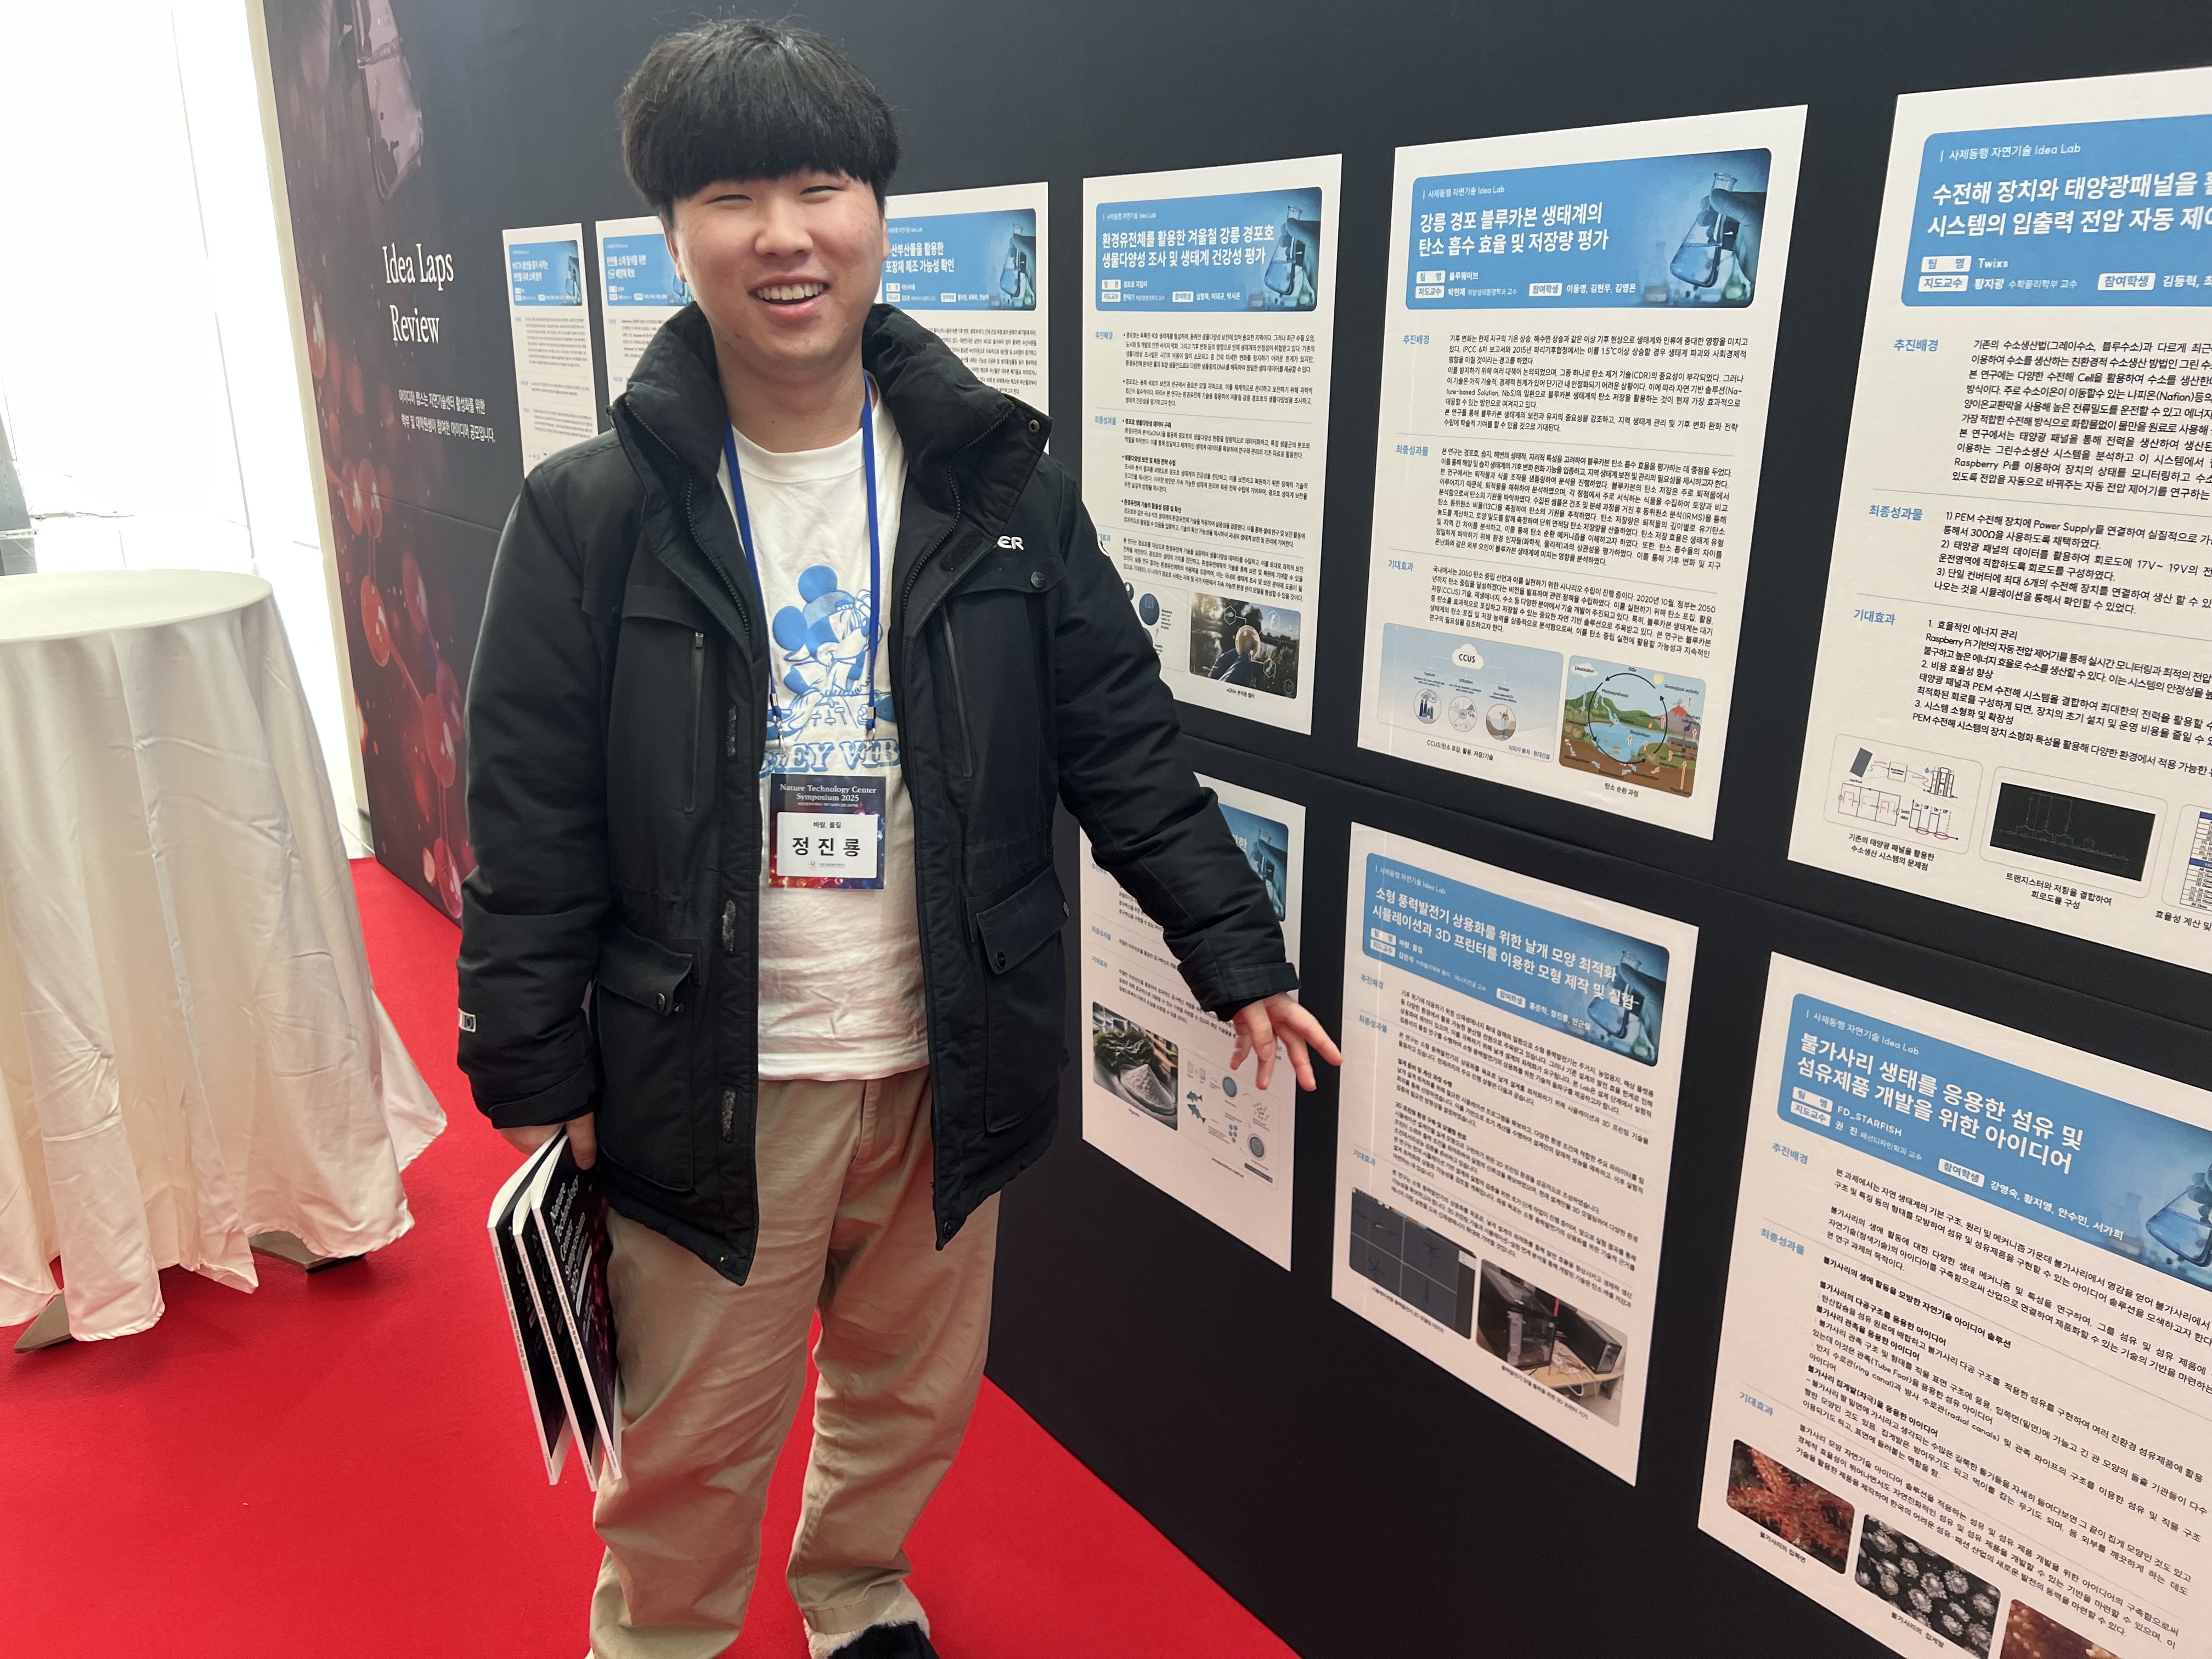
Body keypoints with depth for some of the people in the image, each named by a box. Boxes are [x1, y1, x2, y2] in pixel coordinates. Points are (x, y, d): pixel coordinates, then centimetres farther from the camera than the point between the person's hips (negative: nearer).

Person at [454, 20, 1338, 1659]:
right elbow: (533, 822, -5)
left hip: (949, 1062, 3)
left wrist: (1239, 954, -4)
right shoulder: (592, 516, -8)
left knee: (917, 1391, 23)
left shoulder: (1001, 484, -3)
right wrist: (534, 1075, -4)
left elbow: (1125, 743, -1)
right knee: (690, 1443, 15)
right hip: (707, 1078, -2)